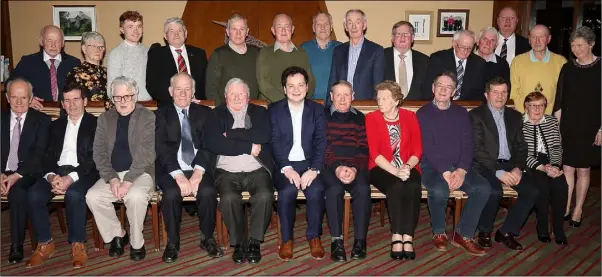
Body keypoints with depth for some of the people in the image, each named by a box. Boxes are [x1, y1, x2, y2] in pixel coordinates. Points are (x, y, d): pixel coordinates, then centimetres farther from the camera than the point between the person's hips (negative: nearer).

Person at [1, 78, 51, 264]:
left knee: (18, 191, -33)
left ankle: (17, 245, -21)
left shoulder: (42, 121, 4)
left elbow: (38, 154, -5)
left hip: (27, 174, -3)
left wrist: (17, 175, -19)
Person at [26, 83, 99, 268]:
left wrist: (71, 178, -21)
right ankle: (45, 244, -6)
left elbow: (94, 158, -6)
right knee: (33, 195, -23)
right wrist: (51, 176, -11)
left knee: (74, 194, -36)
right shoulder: (56, 125, 20)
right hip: (57, 172, 5)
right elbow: (49, 156, 12)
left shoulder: (95, 124, 4)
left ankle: (78, 244, -18)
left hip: (83, 172, -4)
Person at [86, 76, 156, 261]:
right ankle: (117, 235, 1)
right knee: (92, 196, -22)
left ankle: (136, 243, -10)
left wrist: (128, 181, -20)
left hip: (140, 173, -4)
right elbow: (99, 152, 4)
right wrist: (112, 178, -11)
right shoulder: (105, 119, 12)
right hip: (112, 174, 4)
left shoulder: (148, 117, -2)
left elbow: (147, 153, -11)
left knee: (135, 196, -34)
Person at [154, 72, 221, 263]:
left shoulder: (204, 113, 13)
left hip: (199, 169, 1)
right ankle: (173, 242, -9)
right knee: (171, 193, -30)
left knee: (208, 191, -29)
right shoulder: (161, 115, 10)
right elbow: (162, 149, -3)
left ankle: (207, 238, -6)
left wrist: (198, 171, -16)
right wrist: (178, 175, -17)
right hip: (171, 170, 0)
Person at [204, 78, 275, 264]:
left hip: (257, 170, 1)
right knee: (229, 198, -30)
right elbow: (213, 143, -6)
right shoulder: (217, 114, 13)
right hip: (227, 171, 0)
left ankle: (255, 242, -9)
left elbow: (264, 135, -7)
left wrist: (231, 134, -5)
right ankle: (238, 243, -9)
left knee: (265, 195, -29)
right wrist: (249, 147, -7)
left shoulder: (259, 112, 15)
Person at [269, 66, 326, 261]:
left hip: (310, 163, 1)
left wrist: (314, 169, -16)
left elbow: (321, 143, 0)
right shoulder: (274, 110, 6)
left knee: (316, 190, -28)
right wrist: (286, 168, -18)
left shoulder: (317, 110, 9)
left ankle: (314, 236, -8)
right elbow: (274, 143, -3)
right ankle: (287, 239, -13)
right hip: (284, 165, -1)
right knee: (288, 190, -31)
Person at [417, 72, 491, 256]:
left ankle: (463, 234, -6)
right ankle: (439, 233, -6)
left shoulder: (461, 113, 12)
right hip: (433, 166, -4)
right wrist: (445, 172, -20)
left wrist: (462, 170, -14)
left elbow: (468, 145, 3)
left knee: (483, 188, -22)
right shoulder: (423, 113, 1)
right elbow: (427, 148, -9)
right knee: (439, 191, -34)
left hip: (459, 167, 4)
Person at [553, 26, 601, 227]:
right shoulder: (567, 68, 5)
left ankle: (578, 210, 17)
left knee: (583, 170, 6)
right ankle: (565, 208, 13)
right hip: (568, 127, 2)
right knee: (567, 169, 3)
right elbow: (559, 101, 7)